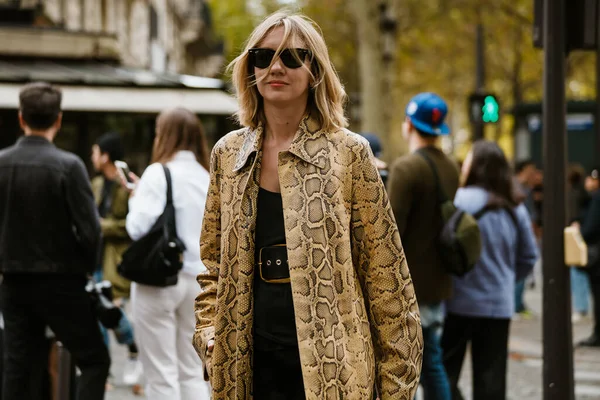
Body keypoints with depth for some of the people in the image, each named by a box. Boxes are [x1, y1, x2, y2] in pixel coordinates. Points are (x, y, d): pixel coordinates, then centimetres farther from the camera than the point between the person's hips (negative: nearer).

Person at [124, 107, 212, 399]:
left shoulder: (158, 173, -10)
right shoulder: (206, 177, 6)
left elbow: (139, 228, -14)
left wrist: (135, 198, 2)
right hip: (198, 278, 6)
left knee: (161, 375, 1)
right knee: (192, 373, 12)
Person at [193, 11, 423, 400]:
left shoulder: (348, 153, -3)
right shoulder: (228, 154, 8)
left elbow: (386, 271, -3)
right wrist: (208, 331, 4)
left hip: (331, 365, -3)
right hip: (255, 361, 3)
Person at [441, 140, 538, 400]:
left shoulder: (460, 200, -14)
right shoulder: (515, 208, 6)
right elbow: (529, 257, 11)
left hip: (459, 302, -5)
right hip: (500, 305, 5)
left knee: (445, 370, 3)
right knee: (491, 377, 8)